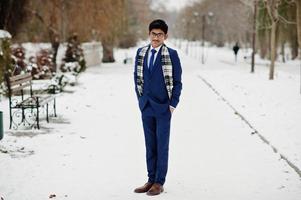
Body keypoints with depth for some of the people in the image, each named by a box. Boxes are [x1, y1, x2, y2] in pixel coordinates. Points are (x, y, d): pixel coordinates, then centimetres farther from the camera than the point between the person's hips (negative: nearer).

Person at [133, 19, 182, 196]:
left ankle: (159, 183, 8)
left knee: (162, 145, 1)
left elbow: (177, 82, -4)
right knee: (150, 145, 10)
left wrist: (173, 104, -9)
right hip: (146, 106, 4)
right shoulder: (141, 53, 6)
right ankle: (151, 180, 18)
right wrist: (141, 99, 8)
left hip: (164, 107, -4)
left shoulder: (171, 55, -6)